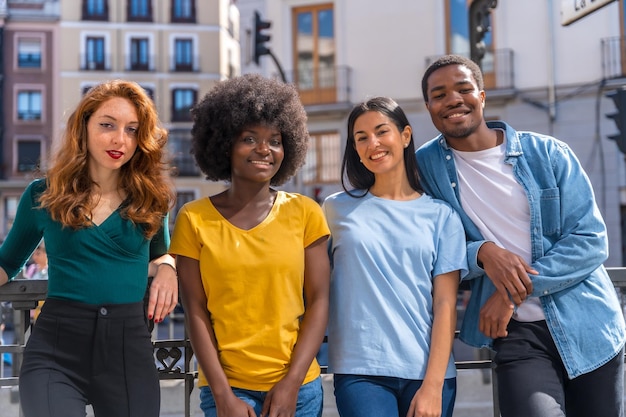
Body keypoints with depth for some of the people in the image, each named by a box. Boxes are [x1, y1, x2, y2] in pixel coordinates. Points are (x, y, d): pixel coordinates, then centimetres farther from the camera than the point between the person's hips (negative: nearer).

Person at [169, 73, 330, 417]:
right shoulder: (194, 219, 0)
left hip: (297, 385, 2)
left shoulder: (305, 213, 1)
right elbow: (196, 312, -2)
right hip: (227, 386, -1)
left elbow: (318, 301, 0)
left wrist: (291, 383, -6)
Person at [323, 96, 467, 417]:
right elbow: (318, 287, 13)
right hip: (360, 372, -1)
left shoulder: (441, 216, 5)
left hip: (427, 371, 1)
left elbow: (445, 304, 0)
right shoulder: (337, 208, 6)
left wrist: (433, 385, -7)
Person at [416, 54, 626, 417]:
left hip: (588, 324, 1)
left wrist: (513, 290, -16)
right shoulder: (425, 166, 0)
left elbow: (591, 240, -7)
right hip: (517, 331, -1)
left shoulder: (547, 153, -4)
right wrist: (482, 252, -18)